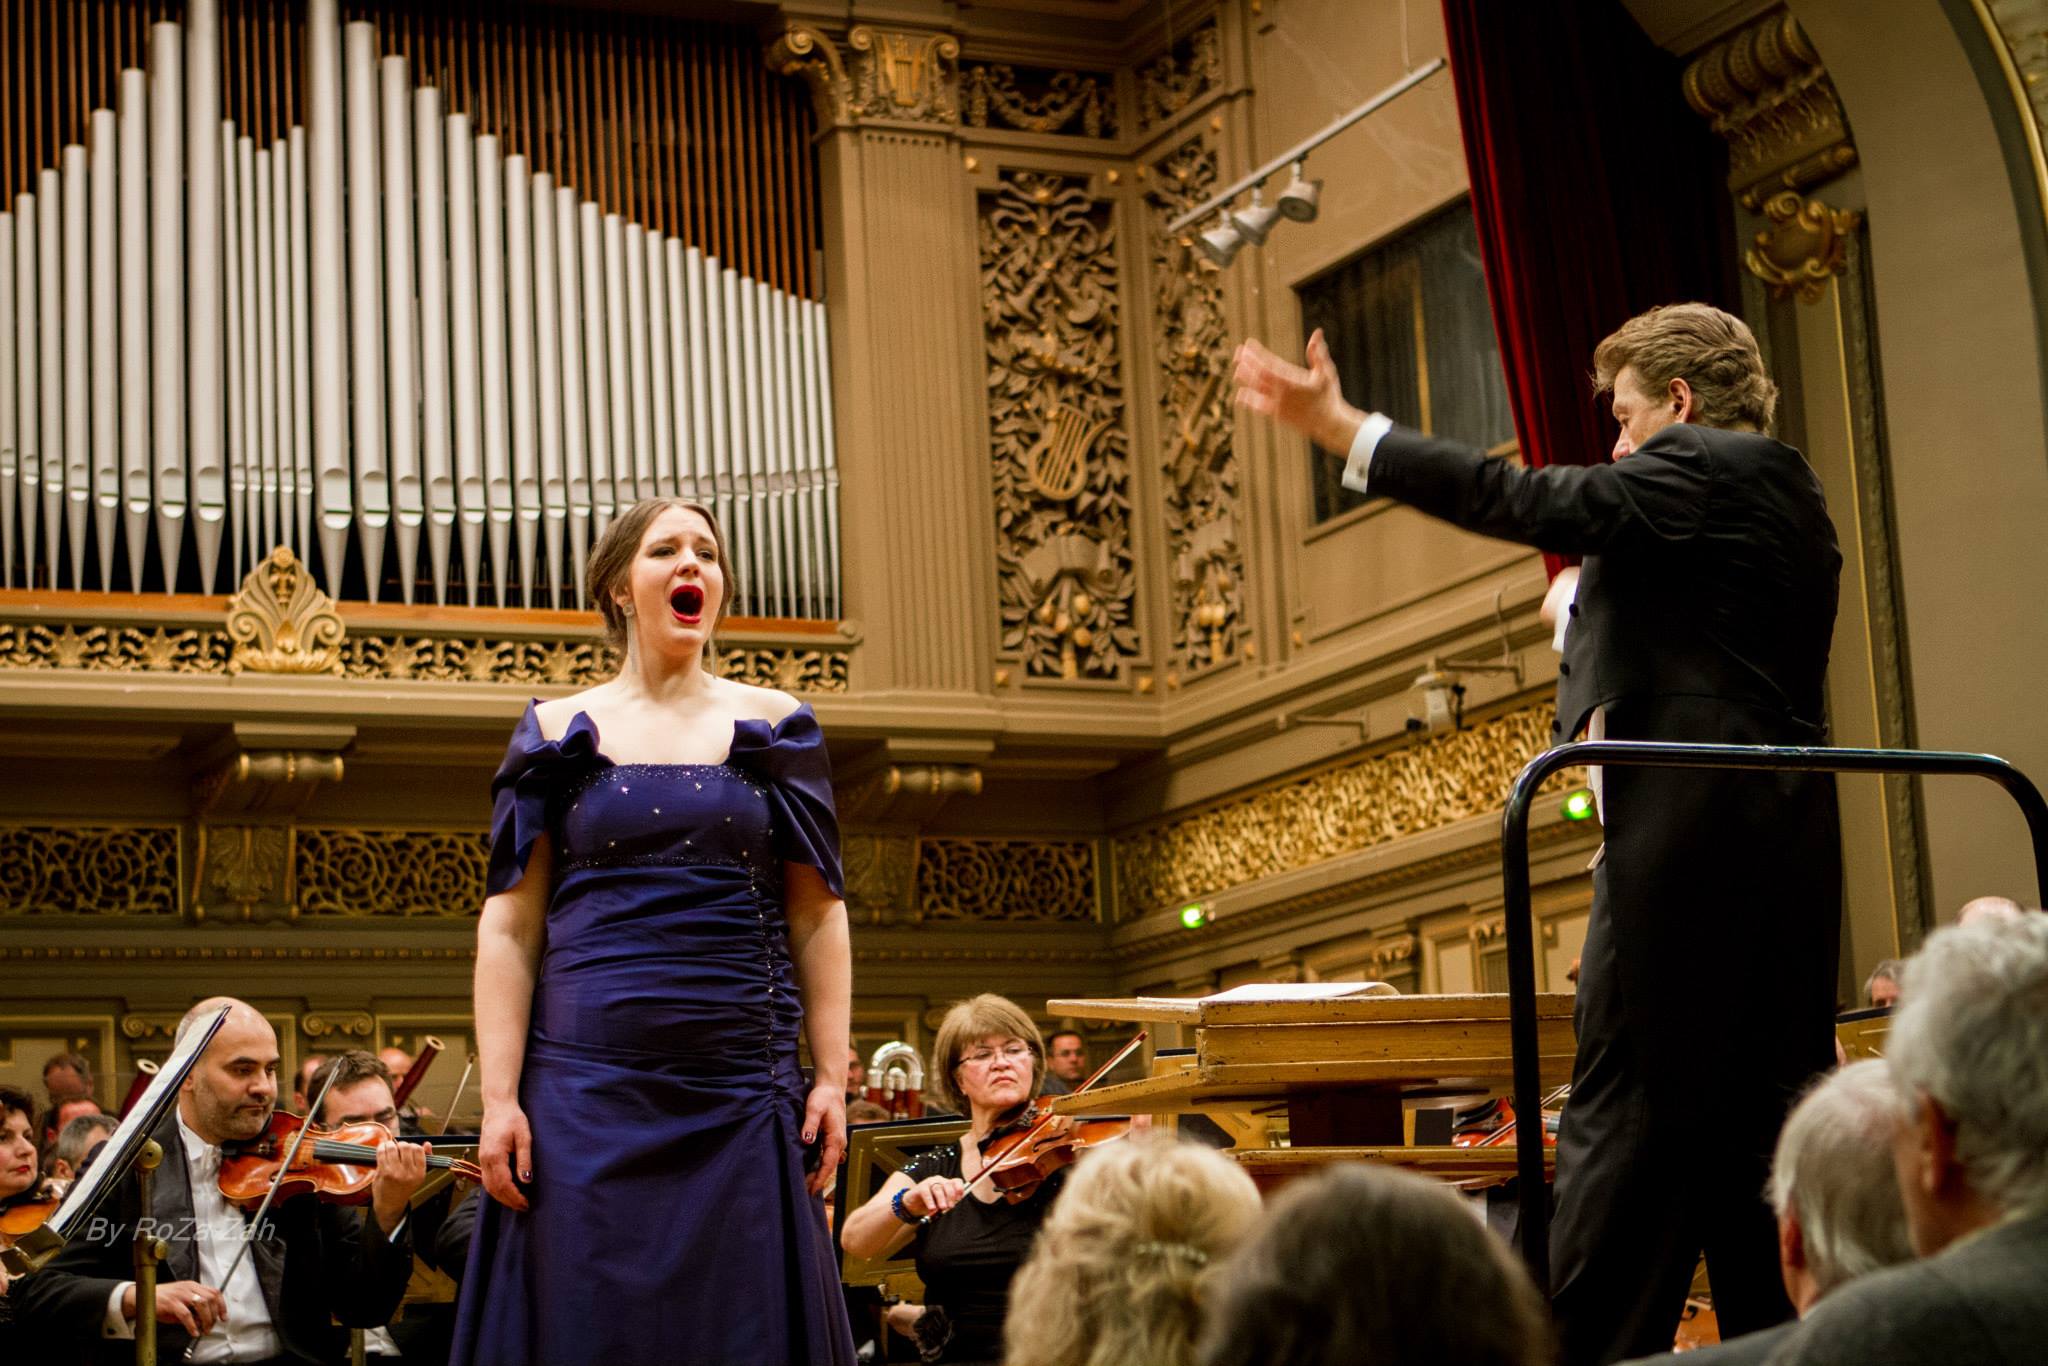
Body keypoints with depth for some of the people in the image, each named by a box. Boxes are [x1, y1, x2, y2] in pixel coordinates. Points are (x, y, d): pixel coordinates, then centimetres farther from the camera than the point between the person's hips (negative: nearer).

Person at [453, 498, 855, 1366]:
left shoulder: (771, 727, 9)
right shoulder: (561, 733, 6)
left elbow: (815, 914, 7)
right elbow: (511, 927, 2)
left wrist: (832, 1076, -1)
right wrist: (498, 1100, -7)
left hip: (742, 1091, 1)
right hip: (589, 1090, -1)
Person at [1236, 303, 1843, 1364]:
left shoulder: (1698, 469, -5)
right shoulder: (1792, 493, 22)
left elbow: (1528, 502, -15)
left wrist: (1339, 428, -13)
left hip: (1686, 838, -9)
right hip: (1787, 848, 9)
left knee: (1624, 1115, -7)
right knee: (1765, 1110, 10)